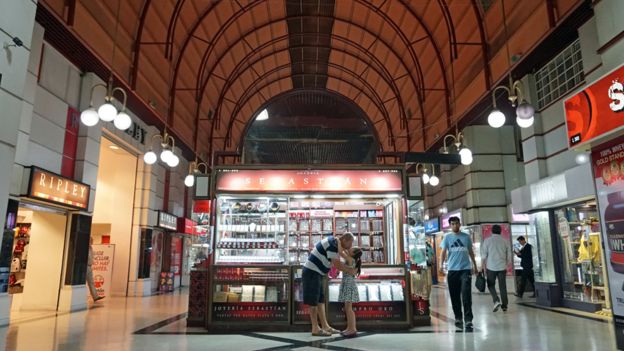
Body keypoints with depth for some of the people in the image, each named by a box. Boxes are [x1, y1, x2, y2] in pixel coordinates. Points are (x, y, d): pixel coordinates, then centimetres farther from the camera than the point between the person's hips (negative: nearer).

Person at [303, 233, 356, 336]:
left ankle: (325, 326, 12)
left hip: (314, 273, 10)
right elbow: (336, 264, -17)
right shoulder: (333, 244, -18)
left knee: (320, 300, 9)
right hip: (312, 272, -10)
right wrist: (349, 270, -2)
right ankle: (315, 329, 3)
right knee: (313, 301, -4)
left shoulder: (332, 241, 13)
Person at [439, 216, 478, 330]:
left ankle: (468, 321, -7)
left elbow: (471, 252, 18)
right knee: (455, 296, 8)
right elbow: (443, 251, -4)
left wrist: (475, 266, 22)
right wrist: (441, 265, -17)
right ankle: (458, 318, 22)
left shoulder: (466, 237, 8)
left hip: (465, 269, 0)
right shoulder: (447, 237, 5)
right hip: (452, 270, 1)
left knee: (466, 296, -9)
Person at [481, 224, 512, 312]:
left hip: (491, 267, -2)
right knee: (503, 286, 8)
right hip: (502, 267, 2)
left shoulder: (487, 240, -2)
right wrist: (507, 265, 19)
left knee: (491, 285, 10)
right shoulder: (505, 241, 4)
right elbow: (509, 256, 8)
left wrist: (484, 267, 4)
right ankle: (504, 306, 10)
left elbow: (484, 255, -3)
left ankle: (496, 300, -9)